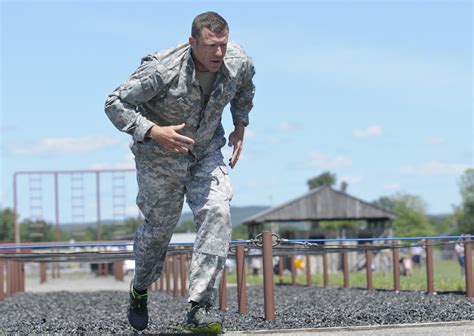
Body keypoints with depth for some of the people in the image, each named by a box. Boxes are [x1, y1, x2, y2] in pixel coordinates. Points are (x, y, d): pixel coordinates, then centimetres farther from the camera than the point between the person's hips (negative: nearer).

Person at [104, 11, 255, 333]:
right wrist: (153, 131, -35)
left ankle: (201, 308, -20)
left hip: (206, 153, 3)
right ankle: (139, 291, 42)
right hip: (159, 156, -3)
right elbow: (115, 103, -24)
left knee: (217, 213, -20)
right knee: (159, 227, 9)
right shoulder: (163, 70, -31)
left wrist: (240, 127, 5)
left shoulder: (239, 62, -16)